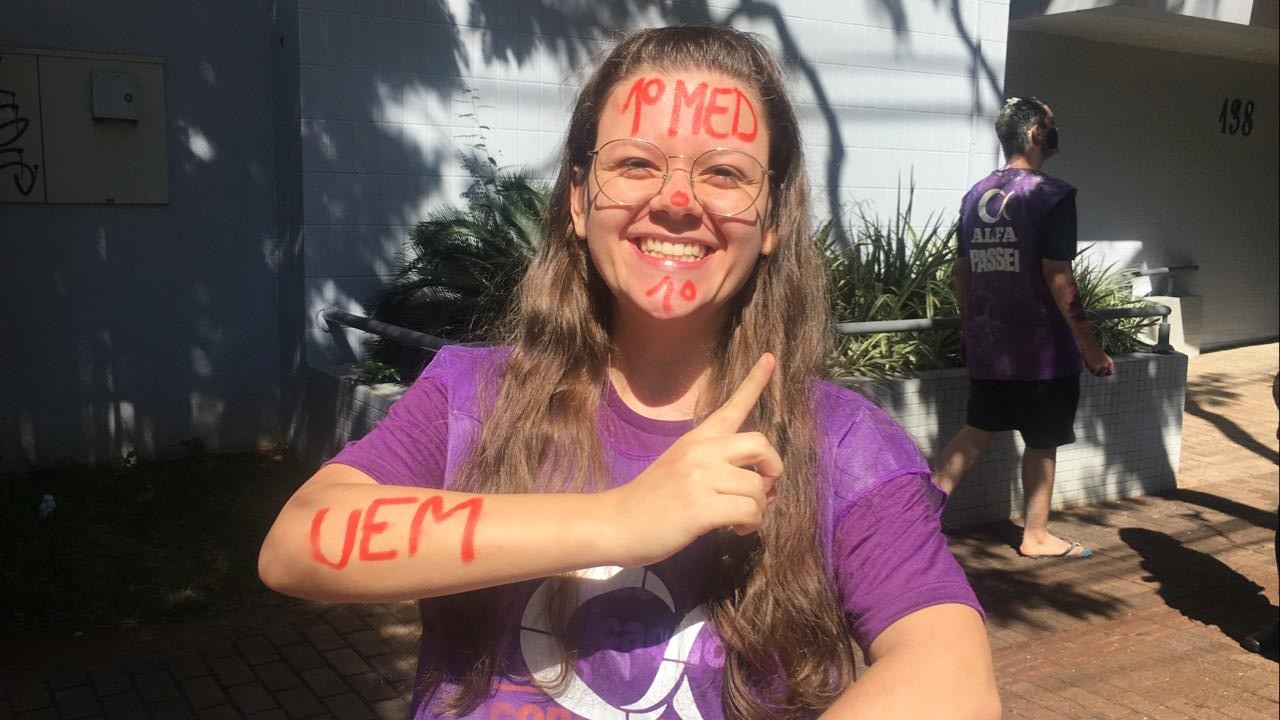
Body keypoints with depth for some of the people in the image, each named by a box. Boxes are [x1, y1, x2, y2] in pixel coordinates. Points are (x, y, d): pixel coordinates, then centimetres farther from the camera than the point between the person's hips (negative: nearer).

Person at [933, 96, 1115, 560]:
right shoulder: (1052, 195, -14)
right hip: (1041, 347, -6)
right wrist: (1090, 348, -11)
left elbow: (961, 270, 11)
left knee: (976, 431, 18)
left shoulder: (975, 194, 6)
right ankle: (1036, 537, 23)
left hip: (985, 346, 6)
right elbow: (1058, 279, -18)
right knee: (1042, 442, 10)